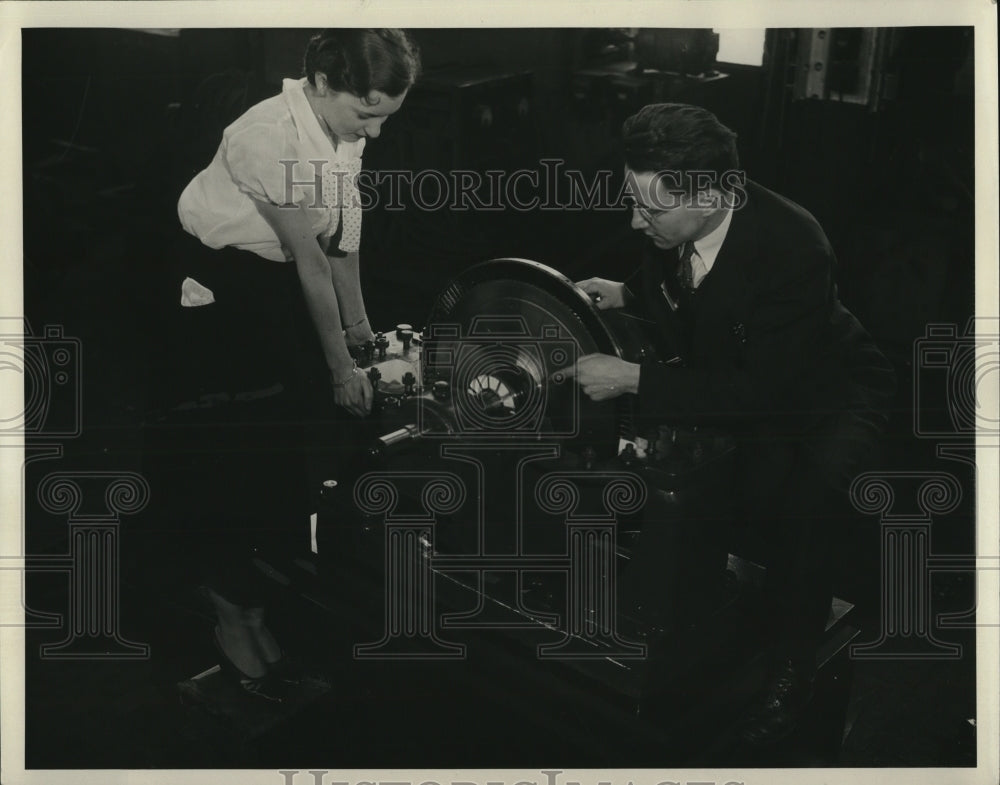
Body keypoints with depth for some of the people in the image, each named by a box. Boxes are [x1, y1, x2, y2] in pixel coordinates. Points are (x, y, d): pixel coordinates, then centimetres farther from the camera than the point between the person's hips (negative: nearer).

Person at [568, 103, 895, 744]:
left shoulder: (792, 246, -36)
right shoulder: (673, 227, -17)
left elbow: (763, 391, -36)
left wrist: (634, 379, -36)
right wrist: (625, 295, -9)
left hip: (827, 397, -7)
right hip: (731, 381, 7)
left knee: (802, 505, -24)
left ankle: (792, 671, 0)